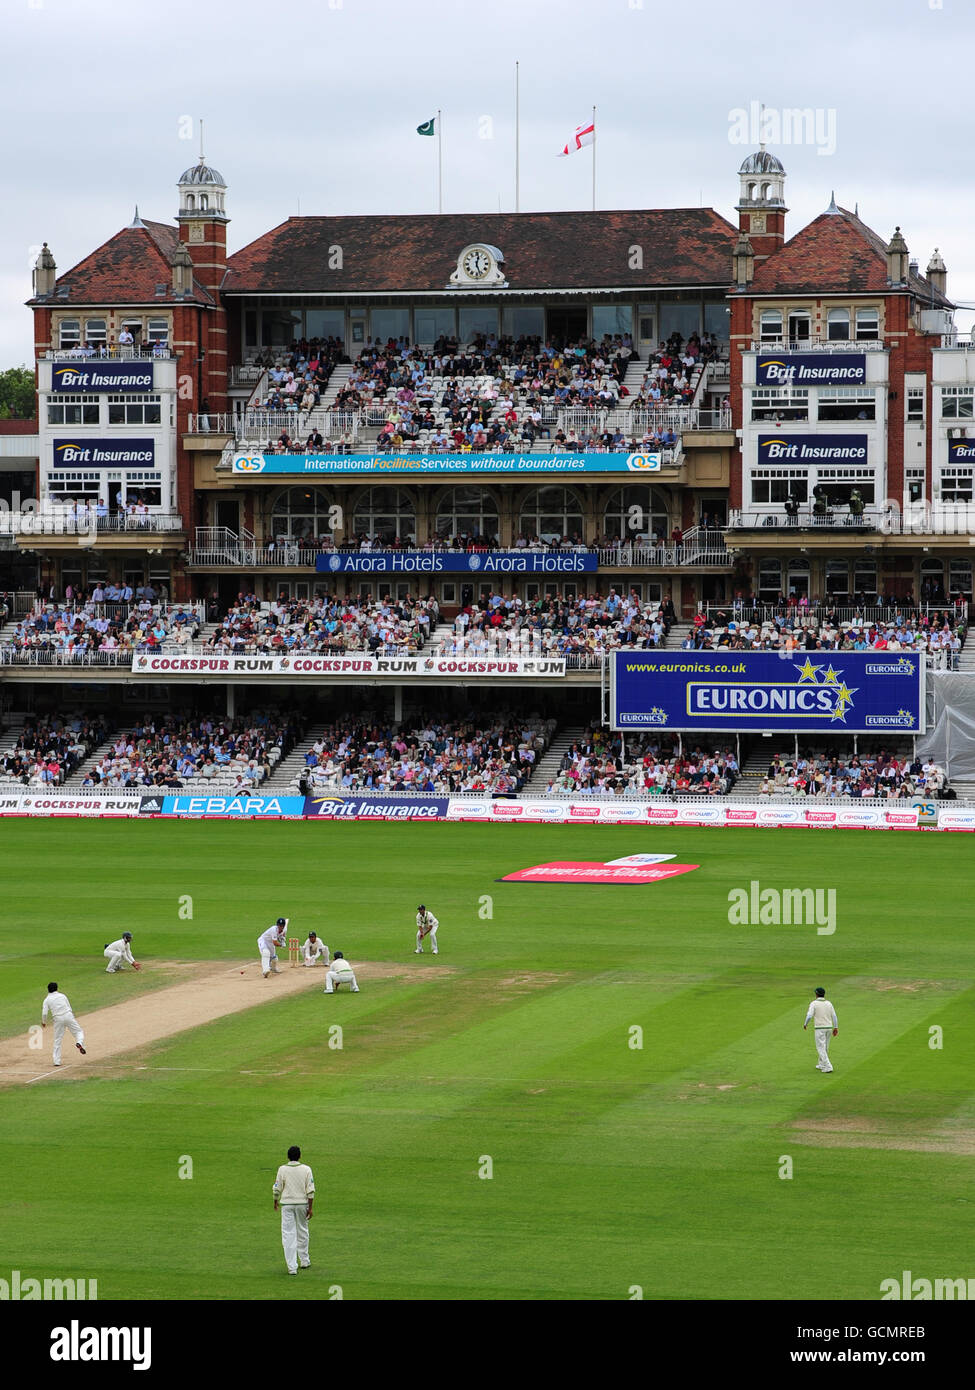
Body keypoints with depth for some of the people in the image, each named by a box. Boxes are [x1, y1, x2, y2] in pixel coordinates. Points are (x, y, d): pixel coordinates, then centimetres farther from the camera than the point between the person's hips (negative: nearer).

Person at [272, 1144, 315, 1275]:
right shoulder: (306, 1169, -4)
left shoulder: (282, 1169, -5)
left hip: (287, 1204, -1)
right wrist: (310, 1208, -2)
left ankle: (292, 1267, -7)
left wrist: (275, 1201, 17)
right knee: (302, 1231, 20)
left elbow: (277, 1189, -2)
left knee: (288, 1235, -1)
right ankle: (304, 1261, 31)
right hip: (302, 1203, 1)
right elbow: (310, 1191, -7)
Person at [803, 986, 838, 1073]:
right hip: (828, 1027, 6)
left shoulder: (814, 1003, -8)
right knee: (825, 1047, 19)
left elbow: (809, 1016, -16)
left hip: (819, 1028, -6)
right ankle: (821, 1065, 31)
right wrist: (836, 1028, 8)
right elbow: (834, 1016, 4)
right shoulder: (829, 1003, 7)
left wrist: (805, 1024, 2)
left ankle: (828, 1067, -14)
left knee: (821, 1048, -4)